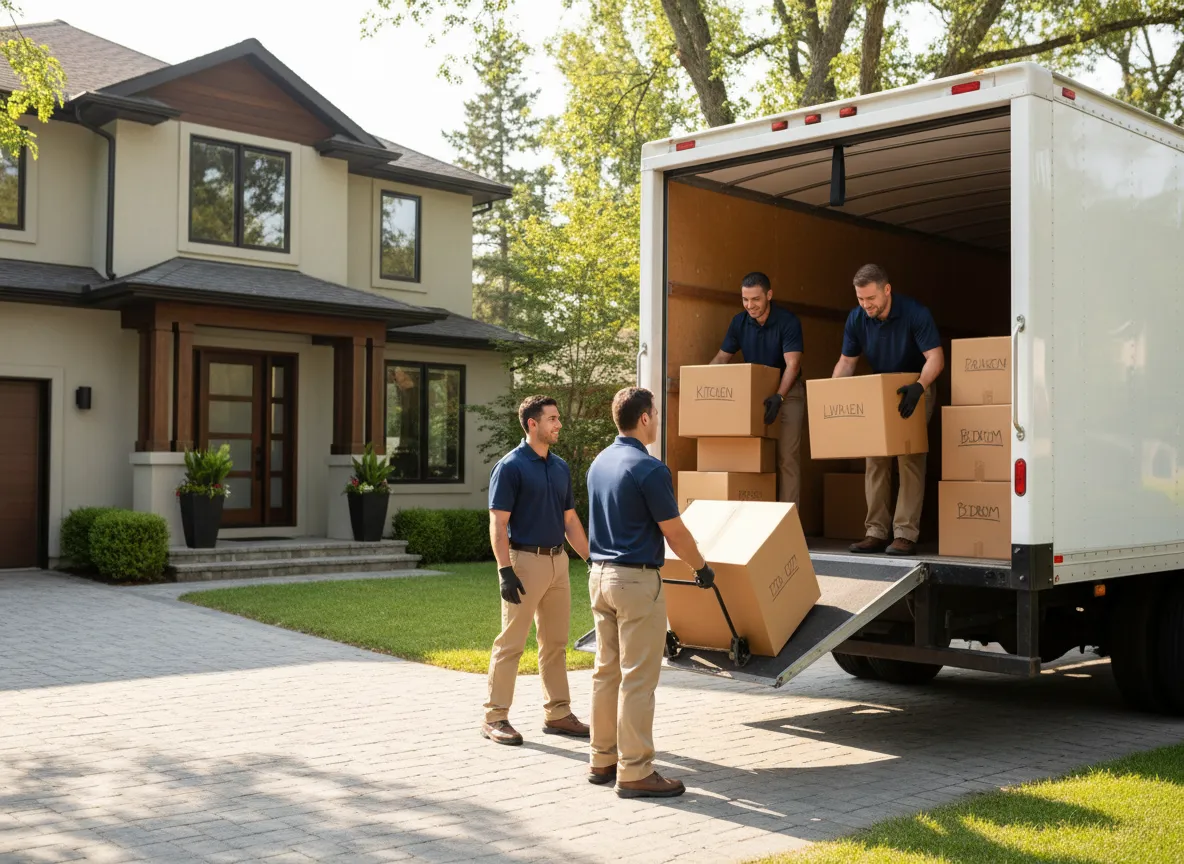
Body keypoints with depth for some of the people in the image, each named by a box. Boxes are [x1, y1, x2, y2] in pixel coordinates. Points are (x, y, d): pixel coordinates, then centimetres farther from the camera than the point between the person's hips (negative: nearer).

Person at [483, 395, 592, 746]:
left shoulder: (561, 467, 12)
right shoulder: (510, 466, -10)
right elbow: (498, 524, -13)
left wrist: (591, 558, 12)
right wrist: (505, 571, -20)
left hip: (558, 561, 7)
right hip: (525, 561, -7)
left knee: (556, 643, 12)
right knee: (511, 642, -1)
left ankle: (558, 714, 20)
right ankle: (495, 717, 8)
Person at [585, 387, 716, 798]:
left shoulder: (599, 463, 9)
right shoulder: (648, 468, -17)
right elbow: (675, 532, -12)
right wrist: (702, 567, 4)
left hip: (600, 574, 9)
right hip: (637, 580, -9)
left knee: (606, 672, 14)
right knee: (637, 679, -4)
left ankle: (603, 760, 21)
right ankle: (635, 772, 1)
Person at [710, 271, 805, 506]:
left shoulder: (788, 321, -19)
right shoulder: (739, 322, -5)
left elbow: (792, 364, -27)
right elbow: (722, 358, 3)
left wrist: (779, 396, -41)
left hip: (788, 392, -4)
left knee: (787, 455, -11)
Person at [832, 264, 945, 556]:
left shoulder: (915, 313, -24)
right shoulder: (856, 319, -10)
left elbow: (935, 358, -28)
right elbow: (846, 362, -1)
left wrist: (919, 387, -46)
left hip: (914, 391, -5)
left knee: (910, 460, -13)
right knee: (875, 461, 0)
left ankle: (906, 534, -12)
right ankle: (876, 532, 3)